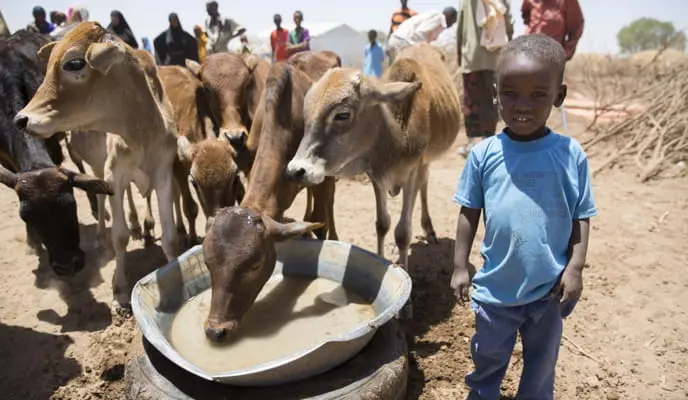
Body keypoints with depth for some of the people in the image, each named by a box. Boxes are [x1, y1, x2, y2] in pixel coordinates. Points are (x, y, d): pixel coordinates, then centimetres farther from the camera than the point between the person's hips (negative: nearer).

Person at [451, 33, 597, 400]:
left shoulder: (571, 154, -10)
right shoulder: (483, 154, -11)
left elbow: (582, 217, -2)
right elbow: (469, 213, -3)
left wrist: (575, 267, -8)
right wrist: (460, 267, -2)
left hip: (550, 288, 1)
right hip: (495, 287, 0)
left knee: (542, 363, 23)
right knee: (487, 357, 22)